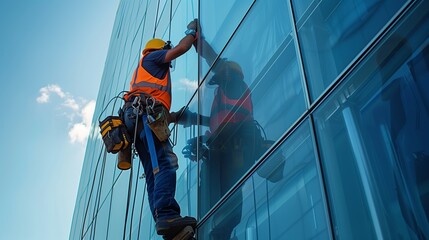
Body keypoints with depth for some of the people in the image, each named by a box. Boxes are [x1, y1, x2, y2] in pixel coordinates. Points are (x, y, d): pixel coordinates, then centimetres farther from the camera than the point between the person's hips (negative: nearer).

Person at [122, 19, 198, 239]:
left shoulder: (144, 72, 42)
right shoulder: (151, 58, 20)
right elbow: (180, 49, 7)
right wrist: (191, 31, 24)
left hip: (136, 118, 9)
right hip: (144, 112, -9)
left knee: (154, 174, -8)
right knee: (166, 162, -26)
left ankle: (164, 221, -21)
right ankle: (166, 215, -42)